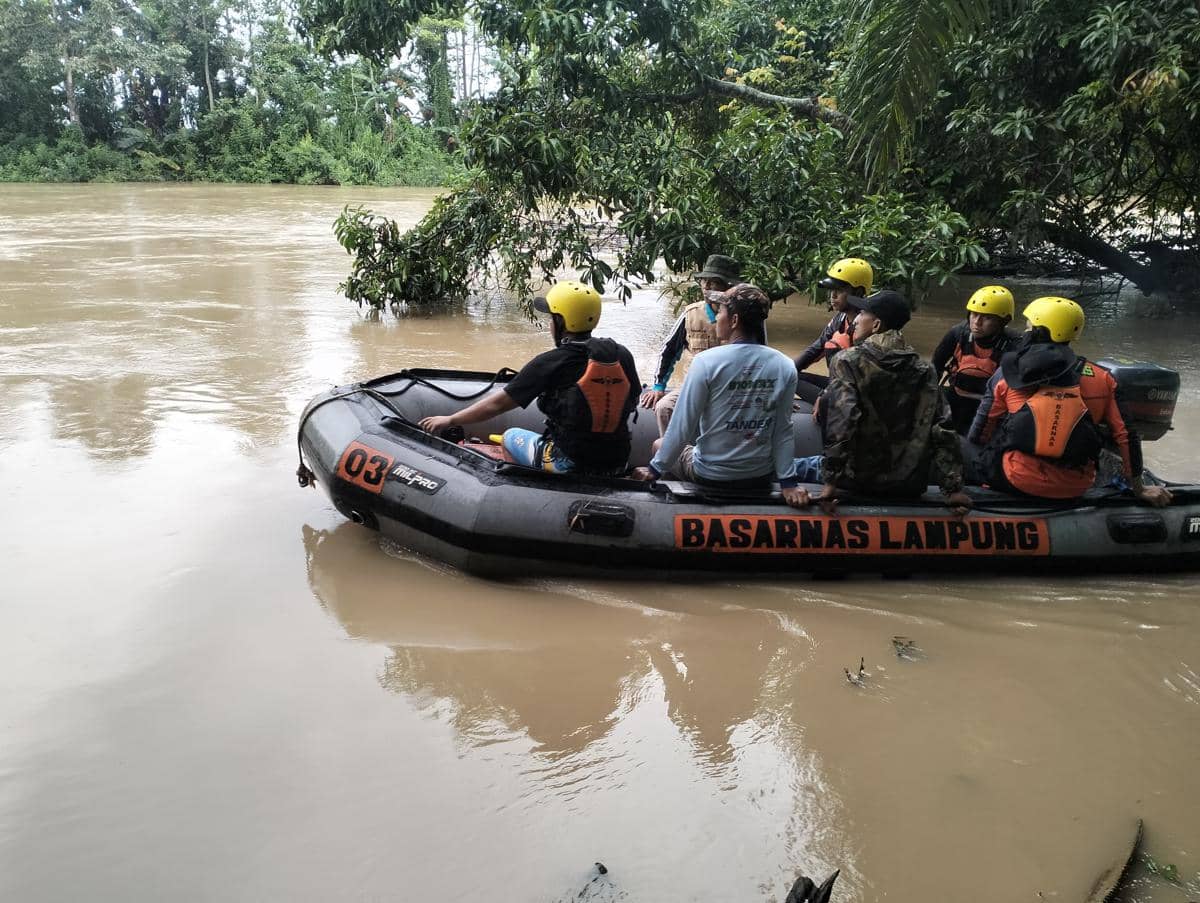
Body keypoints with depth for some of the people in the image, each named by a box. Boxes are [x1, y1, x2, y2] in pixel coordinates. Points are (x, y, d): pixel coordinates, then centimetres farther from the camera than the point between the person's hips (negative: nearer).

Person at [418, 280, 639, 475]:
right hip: (617, 465, 5)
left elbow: (497, 404, -9)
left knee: (510, 436, 21)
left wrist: (449, 420, 3)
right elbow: (632, 400, 12)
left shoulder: (550, 363, -15)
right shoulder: (622, 355, -3)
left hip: (569, 466, -5)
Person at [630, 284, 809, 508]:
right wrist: (788, 483, 0)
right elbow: (783, 430, -6)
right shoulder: (784, 367, -9)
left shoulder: (706, 362, -18)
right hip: (761, 478, 4)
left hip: (711, 477, -3)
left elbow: (682, 426, -14)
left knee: (659, 444, 23)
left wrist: (655, 469, -3)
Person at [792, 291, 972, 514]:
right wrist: (953, 488, -2)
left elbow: (840, 423, -22)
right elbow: (942, 430, -3)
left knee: (792, 467, 18)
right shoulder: (924, 369, 3)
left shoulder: (848, 361, -9)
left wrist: (830, 482, -24)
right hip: (911, 486, 5)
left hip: (862, 478, -5)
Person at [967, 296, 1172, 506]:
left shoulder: (1008, 373, 1)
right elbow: (1126, 436, 7)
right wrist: (1139, 489, 17)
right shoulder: (1101, 378, 4)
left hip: (1019, 480, -2)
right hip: (1076, 488, 3)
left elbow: (979, 434, 7)